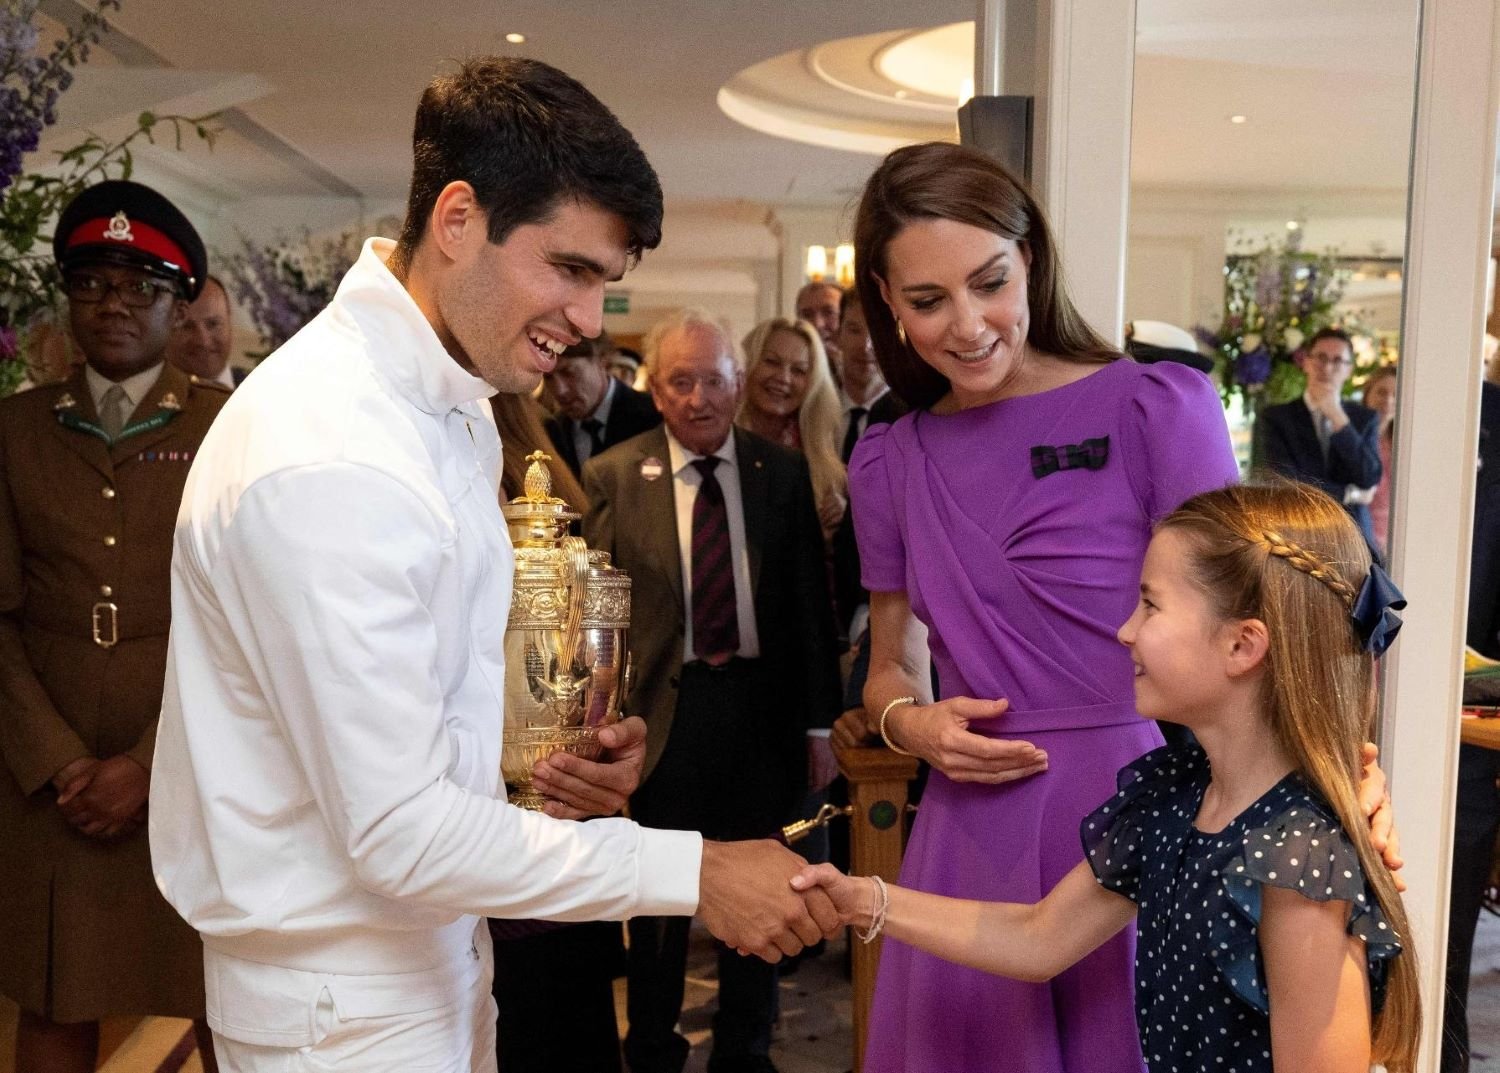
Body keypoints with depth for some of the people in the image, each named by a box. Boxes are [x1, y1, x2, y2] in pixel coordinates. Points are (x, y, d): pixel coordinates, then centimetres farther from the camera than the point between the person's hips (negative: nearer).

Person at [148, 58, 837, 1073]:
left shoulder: (458, 409, 5)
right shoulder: (332, 462, -27)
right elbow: (399, 832, -26)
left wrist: (550, 756, -4)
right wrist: (694, 872, -22)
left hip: (436, 957, 9)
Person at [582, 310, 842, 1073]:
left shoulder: (782, 473, 1)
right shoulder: (613, 477, -4)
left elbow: (810, 603, 2)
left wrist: (820, 717, 1)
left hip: (761, 706, 2)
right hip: (662, 708, -1)